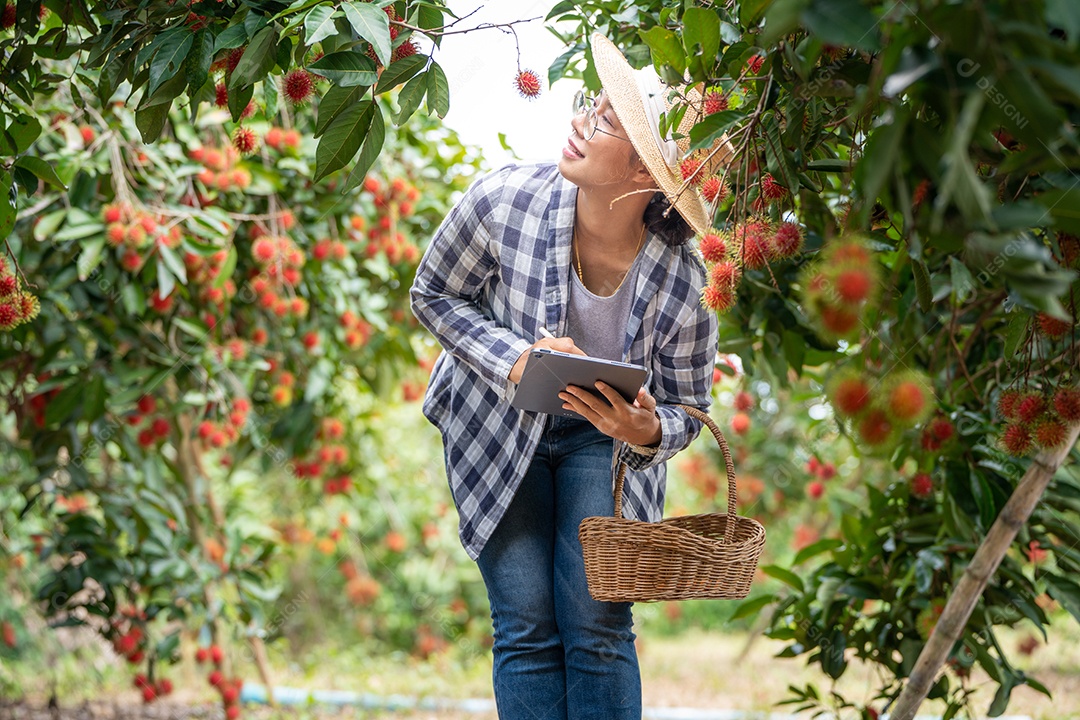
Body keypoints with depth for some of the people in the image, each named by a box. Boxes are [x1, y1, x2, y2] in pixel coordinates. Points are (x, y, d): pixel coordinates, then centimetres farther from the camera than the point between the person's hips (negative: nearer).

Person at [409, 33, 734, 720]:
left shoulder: (685, 280, -26)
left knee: (598, 627, -7)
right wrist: (513, 358, -25)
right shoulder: (502, 200, -26)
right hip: (500, 425, 1)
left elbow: (684, 411, -10)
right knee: (528, 628, -2)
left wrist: (646, 432, -34)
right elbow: (433, 295, -7)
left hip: (604, 438, 0)